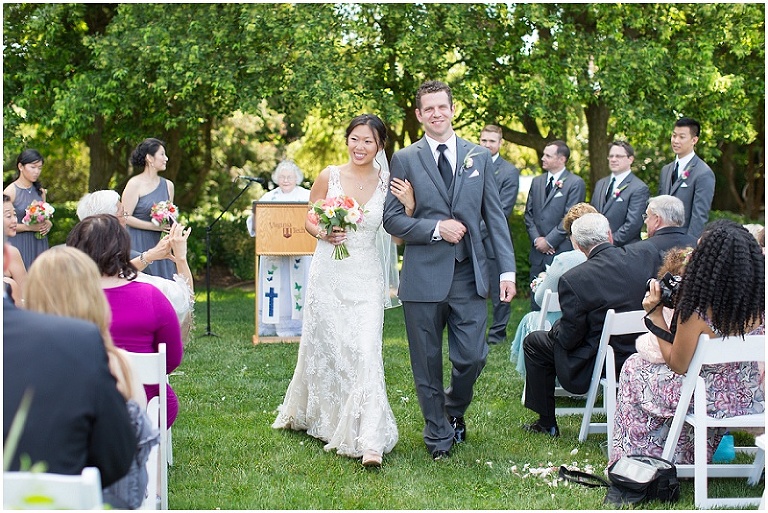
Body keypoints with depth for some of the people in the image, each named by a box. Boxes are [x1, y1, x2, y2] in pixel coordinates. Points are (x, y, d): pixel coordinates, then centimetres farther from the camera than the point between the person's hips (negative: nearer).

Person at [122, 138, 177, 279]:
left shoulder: (168, 185, 12)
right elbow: (126, 217, -10)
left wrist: (170, 226, 2)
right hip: (138, 244, -5)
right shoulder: (135, 184, -6)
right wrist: (154, 226, -15)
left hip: (159, 244, 6)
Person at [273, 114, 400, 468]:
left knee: (365, 352, -11)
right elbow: (310, 220, 10)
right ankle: (303, 413, 39)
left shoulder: (387, 182, 1)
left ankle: (369, 441, -14)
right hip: (328, 275, 1)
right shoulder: (329, 176, 0)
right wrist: (323, 234, -11)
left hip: (366, 278, -1)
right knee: (322, 346, 12)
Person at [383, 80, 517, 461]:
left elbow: (495, 217, 7)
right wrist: (437, 229, -13)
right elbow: (392, 218, 0)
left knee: (472, 357, -2)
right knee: (427, 364, 5)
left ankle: (455, 409, 30)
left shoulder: (479, 157, 9)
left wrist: (507, 270, 0)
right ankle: (438, 436, 22)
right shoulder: (405, 160, 3)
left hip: (468, 275, 1)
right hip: (424, 276, -1)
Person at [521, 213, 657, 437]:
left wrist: (556, 331, 7)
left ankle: (547, 423, 23)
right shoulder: (646, 257, -8)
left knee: (533, 342, 17)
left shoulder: (573, 279, -22)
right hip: (641, 356, 6)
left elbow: (569, 338, -16)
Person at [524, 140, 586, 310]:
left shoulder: (575, 183, -4)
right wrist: (536, 239, -1)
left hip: (562, 252, -6)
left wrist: (549, 241, -11)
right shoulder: (537, 182, 15)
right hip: (538, 253, 6)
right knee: (536, 301, 5)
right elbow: (528, 214, 14)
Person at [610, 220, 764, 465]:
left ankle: (635, 458, 32)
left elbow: (677, 366, -14)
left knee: (635, 369, 19)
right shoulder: (758, 304, -11)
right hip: (752, 399, 5)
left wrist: (654, 314, -10)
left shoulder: (697, 311, -28)